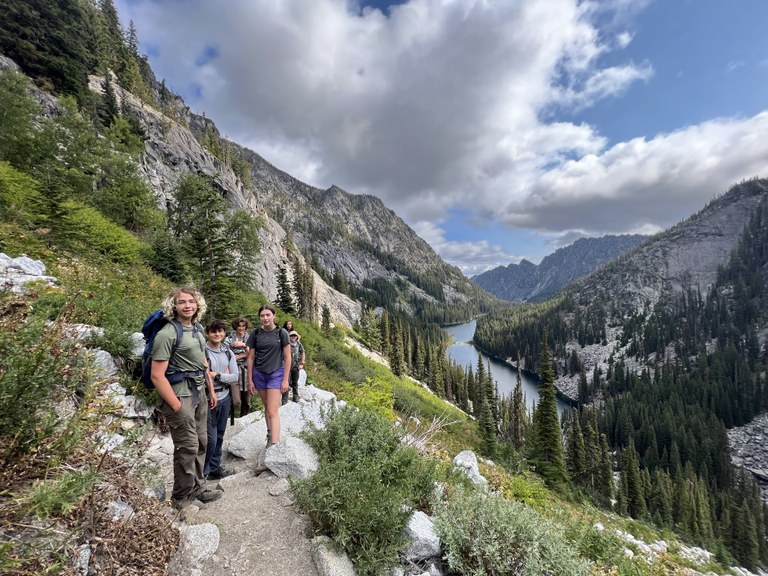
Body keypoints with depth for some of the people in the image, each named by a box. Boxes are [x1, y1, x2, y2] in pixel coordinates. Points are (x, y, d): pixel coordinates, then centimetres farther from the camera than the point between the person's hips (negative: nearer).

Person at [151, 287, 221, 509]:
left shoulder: (197, 329, 9)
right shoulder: (167, 333, -16)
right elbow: (157, 375, -18)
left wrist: (211, 390, 17)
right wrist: (177, 407, -18)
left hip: (199, 394, 8)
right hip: (180, 396, -7)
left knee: (201, 443, 15)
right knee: (188, 447, 0)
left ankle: (197, 488, 32)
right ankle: (181, 499, 20)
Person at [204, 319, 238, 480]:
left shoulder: (228, 353, 5)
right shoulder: (203, 352, -12)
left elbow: (235, 377, 0)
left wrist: (217, 375, -13)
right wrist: (225, 376, -13)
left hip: (225, 398, 6)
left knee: (219, 436, 16)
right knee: (211, 438, -1)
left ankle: (215, 468, 31)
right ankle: (202, 472, 19)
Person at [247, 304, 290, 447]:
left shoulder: (281, 333, -8)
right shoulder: (256, 333, -1)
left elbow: (287, 357, -5)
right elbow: (251, 358, 5)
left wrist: (285, 380, -8)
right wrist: (250, 380, 4)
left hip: (276, 373, -3)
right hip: (259, 374, 3)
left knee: (273, 411, -8)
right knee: (267, 407, 15)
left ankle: (274, 443, -7)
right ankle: (271, 433, 33)